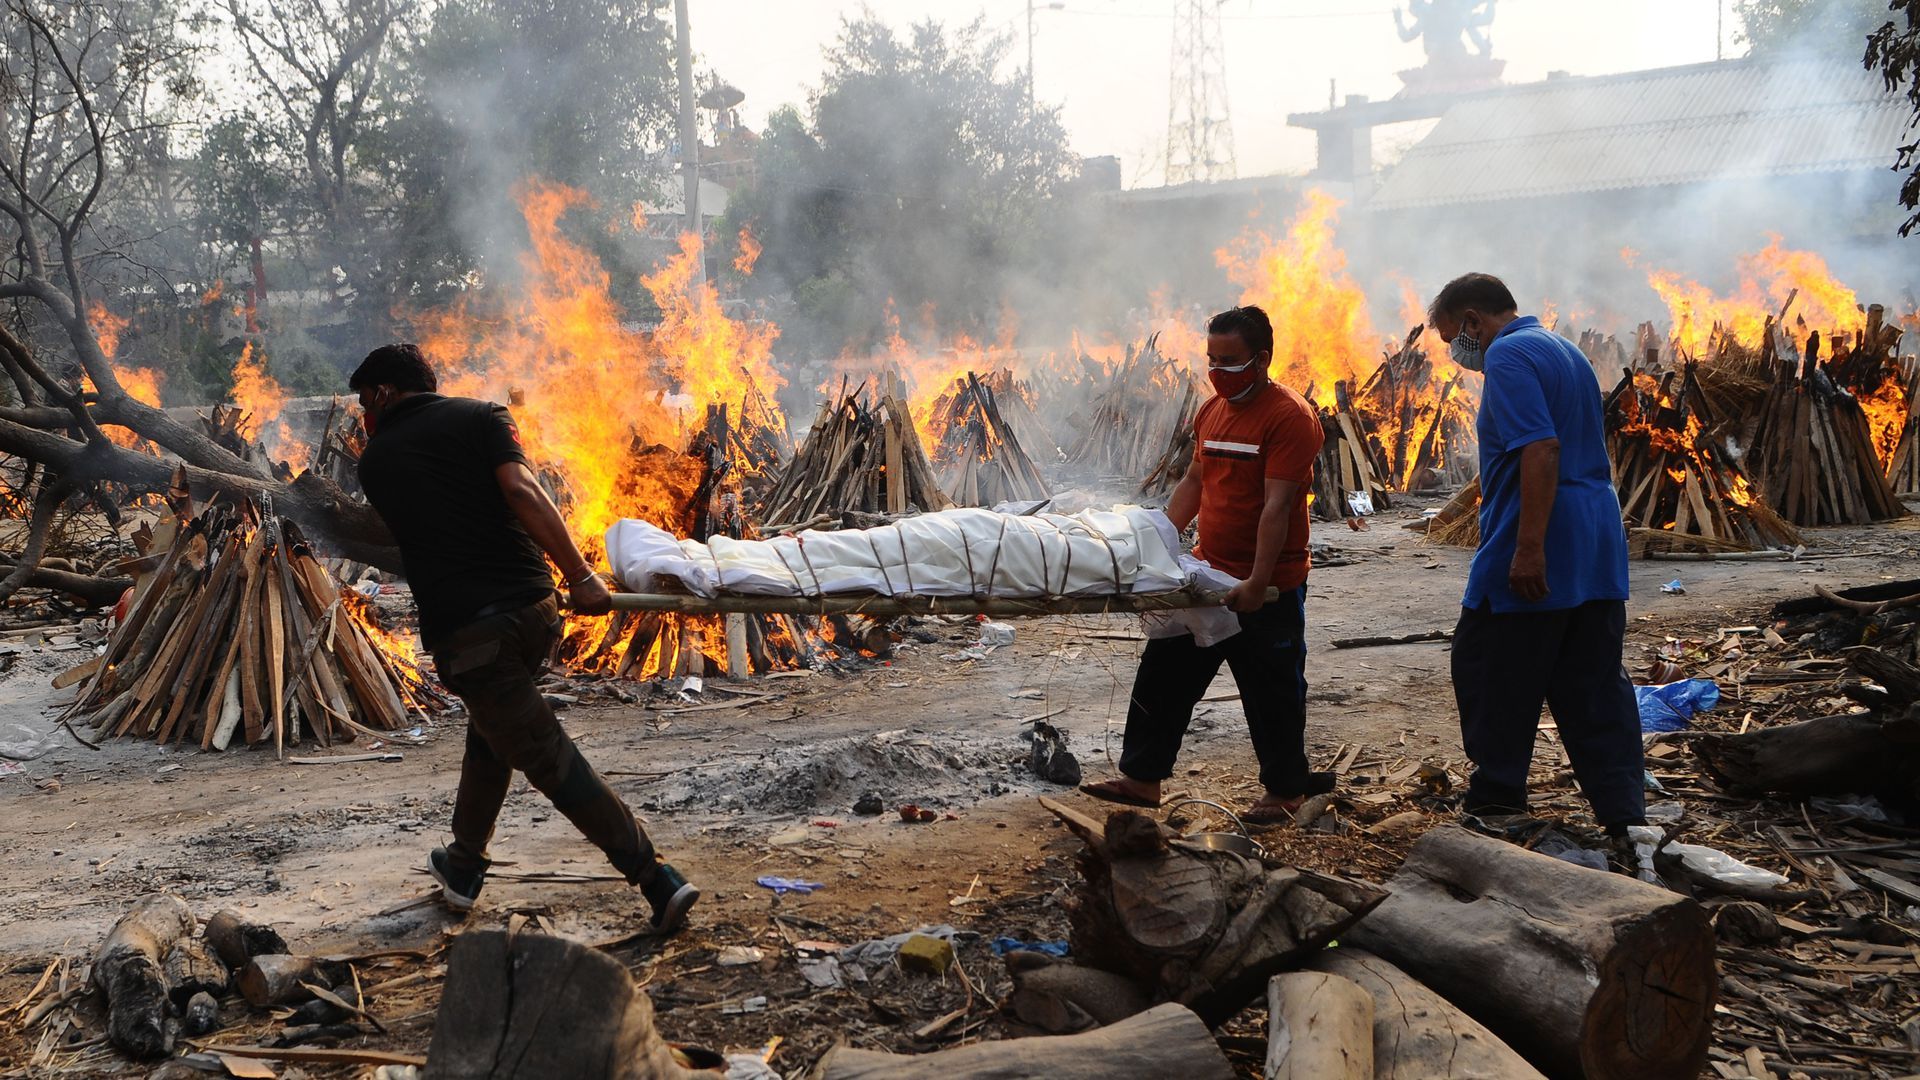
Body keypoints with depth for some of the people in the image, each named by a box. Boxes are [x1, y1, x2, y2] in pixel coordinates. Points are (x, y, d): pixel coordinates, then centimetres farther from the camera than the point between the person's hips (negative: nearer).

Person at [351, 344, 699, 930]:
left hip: (463, 631, -3)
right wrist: (580, 575, -10)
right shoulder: (481, 415, 9)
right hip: (535, 607, 3)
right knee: (490, 728, 27)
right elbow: (521, 491, -7)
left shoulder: (375, 461, 12)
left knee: (548, 757, 0)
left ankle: (656, 878, -5)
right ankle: (463, 865, 38)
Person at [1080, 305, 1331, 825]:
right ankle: (1141, 777, 20)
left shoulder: (1289, 416, -16)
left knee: (1271, 692, 5)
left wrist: (1258, 583, -27)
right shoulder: (1212, 410, 9)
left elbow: (1277, 505, -22)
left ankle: (1285, 791, 22)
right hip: (1206, 574, 8)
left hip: (1270, 587, -8)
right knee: (1164, 675, 10)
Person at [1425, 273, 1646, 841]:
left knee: (1492, 679, 4)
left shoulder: (1509, 356, -11)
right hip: (1599, 555, 9)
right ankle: (1623, 813, 9)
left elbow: (1541, 449, -24)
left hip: (1535, 559, -9)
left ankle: (1495, 802, 12)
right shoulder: (1567, 351, 19)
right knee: (1595, 688, 10)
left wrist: (1530, 548, -26)